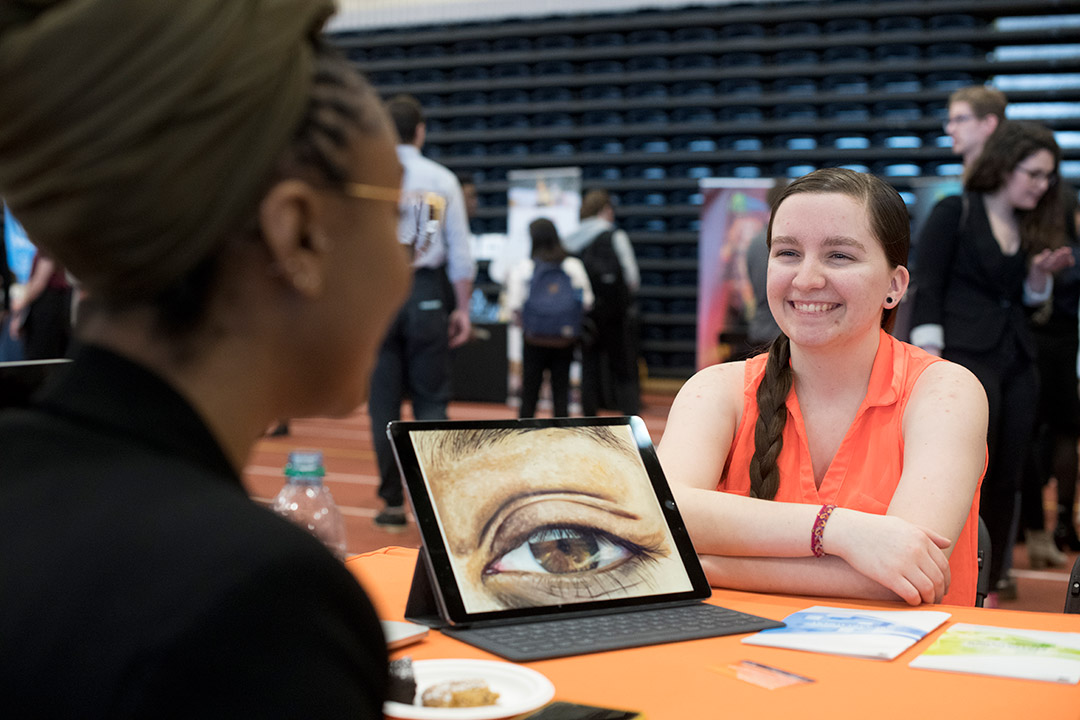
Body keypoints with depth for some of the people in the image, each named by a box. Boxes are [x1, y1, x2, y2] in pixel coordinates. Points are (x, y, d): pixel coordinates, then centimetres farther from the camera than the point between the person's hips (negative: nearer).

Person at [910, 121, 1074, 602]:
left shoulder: (1031, 227, 17)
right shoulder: (954, 213, -2)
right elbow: (926, 290, -8)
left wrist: (1041, 274, 1)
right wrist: (931, 364, -16)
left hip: (1017, 364, 7)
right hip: (966, 359, -6)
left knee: (1005, 481, 5)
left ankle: (986, 588, 14)